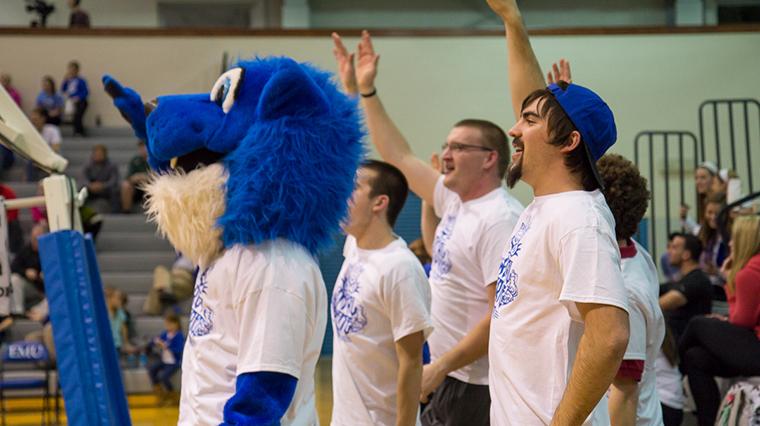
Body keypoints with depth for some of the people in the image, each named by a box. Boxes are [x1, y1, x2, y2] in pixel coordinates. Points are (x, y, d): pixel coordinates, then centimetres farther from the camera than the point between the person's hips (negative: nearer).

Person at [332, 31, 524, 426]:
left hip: (478, 390, -9)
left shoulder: (500, 220, -17)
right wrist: (364, 92, 21)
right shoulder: (455, 200, 11)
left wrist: (440, 367, -22)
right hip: (447, 380, 9)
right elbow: (399, 157, 22)